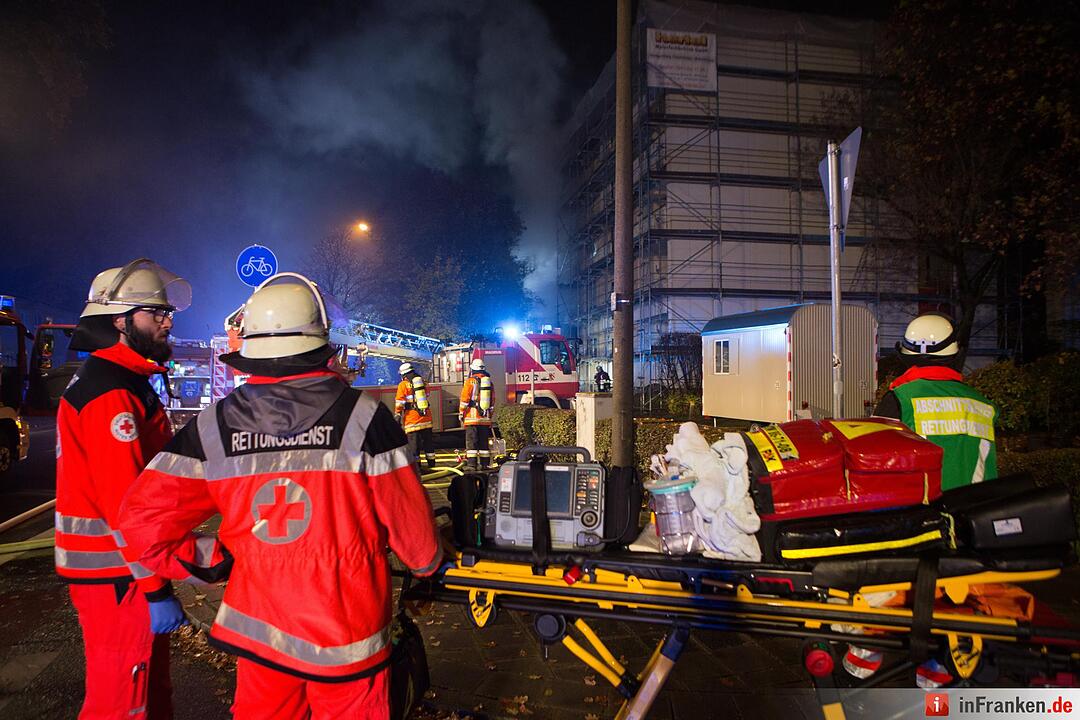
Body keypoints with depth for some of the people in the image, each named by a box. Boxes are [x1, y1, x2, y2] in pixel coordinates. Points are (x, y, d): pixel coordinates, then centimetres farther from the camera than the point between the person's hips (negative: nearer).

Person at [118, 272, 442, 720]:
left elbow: (143, 515, -6)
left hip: (256, 628, 3)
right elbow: (405, 512, -10)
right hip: (345, 632, -3)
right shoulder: (361, 416, -16)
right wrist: (428, 562, 9)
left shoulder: (215, 425, -6)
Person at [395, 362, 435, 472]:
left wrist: (397, 415, -1)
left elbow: (399, 402, -7)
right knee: (428, 440, 15)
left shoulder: (403, 385, -6)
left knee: (413, 442, 0)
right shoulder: (422, 381, 9)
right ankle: (431, 464, 21)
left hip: (412, 418, -5)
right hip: (426, 417, 5)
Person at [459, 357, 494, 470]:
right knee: (484, 441, 10)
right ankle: (485, 463, 11)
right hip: (485, 418, 5)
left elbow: (464, 398, -8)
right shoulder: (489, 382, 11)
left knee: (471, 440, -4)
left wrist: (461, 413, 2)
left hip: (472, 417, -5)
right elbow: (492, 401, 15)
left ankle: (471, 463, -8)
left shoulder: (470, 381, -6)